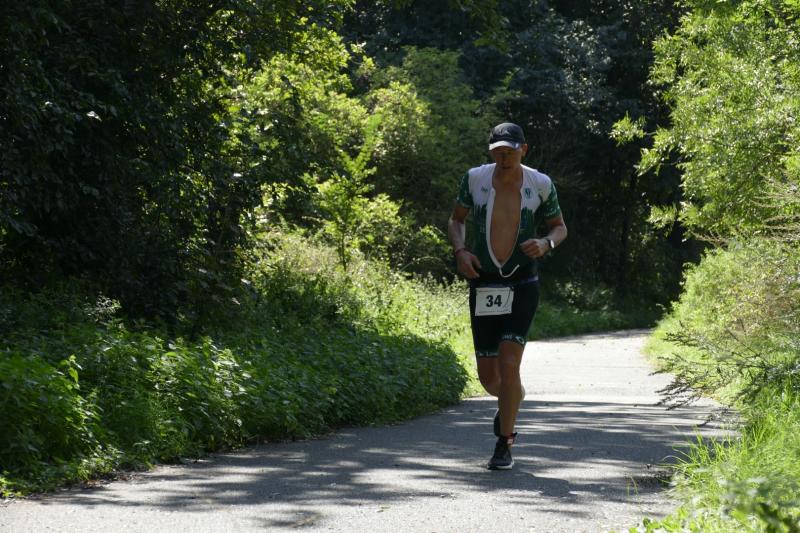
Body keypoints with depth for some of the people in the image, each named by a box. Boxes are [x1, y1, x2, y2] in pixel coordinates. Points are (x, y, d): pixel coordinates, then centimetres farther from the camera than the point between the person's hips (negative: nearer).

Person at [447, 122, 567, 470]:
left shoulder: (540, 185, -5)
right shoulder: (475, 179, -3)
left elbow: (559, 227, 9)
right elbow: (456, 220, 11)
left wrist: (546, 244, -15)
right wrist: (459, 250, -9)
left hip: (522, 284, -2)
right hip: (483, 285, 2)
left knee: (509, 363, -17)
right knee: (488, 376, 6)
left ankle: (504, 445, -3)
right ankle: (514, 398, 43)